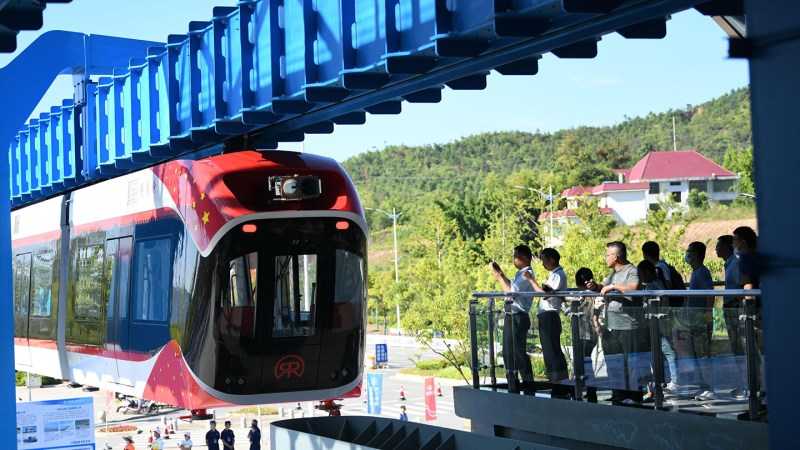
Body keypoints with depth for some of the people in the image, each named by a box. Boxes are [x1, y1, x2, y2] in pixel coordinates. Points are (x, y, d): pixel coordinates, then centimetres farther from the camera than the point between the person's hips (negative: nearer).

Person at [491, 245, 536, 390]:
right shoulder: (520, 273, 15)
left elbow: (511, 292, -20)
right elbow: (511, 286, 27)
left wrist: (499, 277, -10)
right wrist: (501, 273, 19)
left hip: (519, 318, -10)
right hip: (512, 316, 10)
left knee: (519, 352, -6)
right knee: (508, 352, 15)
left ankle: (528, 383, -1)